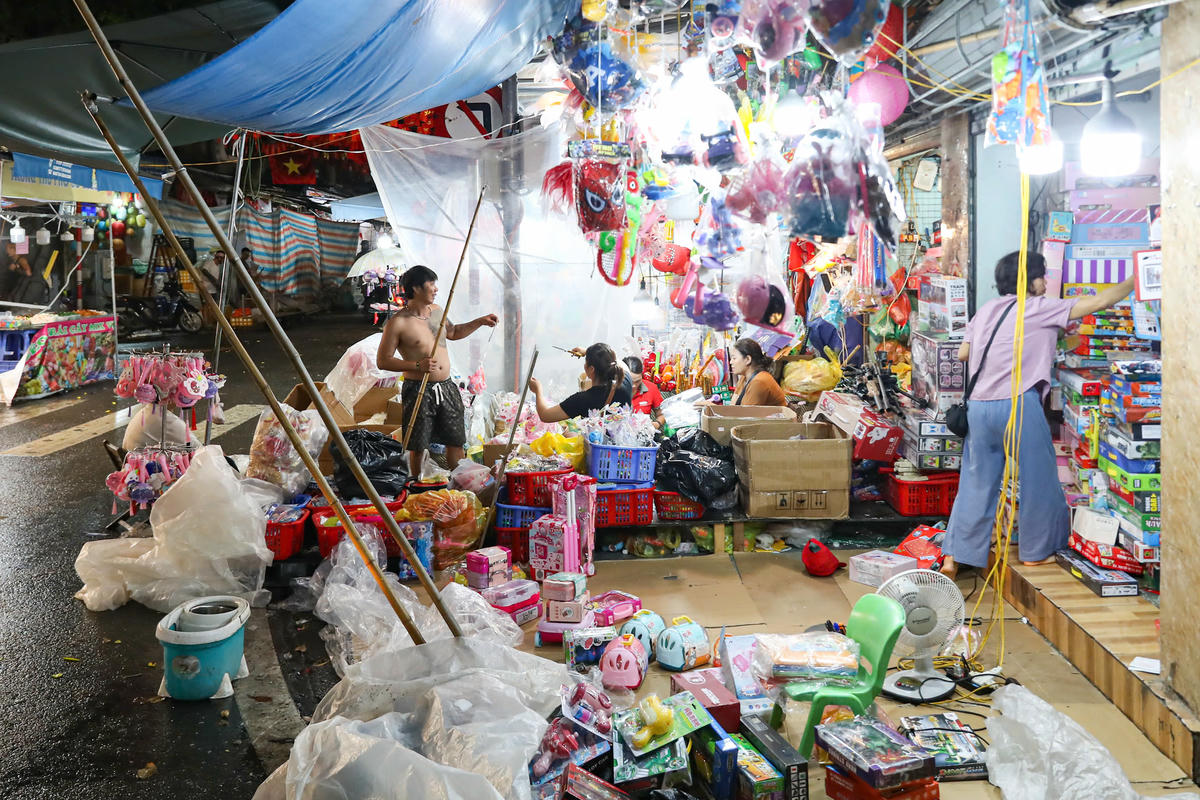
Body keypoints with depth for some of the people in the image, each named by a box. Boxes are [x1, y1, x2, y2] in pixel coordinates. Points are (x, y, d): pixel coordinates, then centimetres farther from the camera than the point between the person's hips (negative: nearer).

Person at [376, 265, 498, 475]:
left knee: (456, 441, 11)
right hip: (418, 391, -6)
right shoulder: (397, 323, -12)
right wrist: (417, 365, -19)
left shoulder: (436, 310, 9)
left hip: (446, 387, 6)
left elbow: (453, 332, 29)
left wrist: (480, 322, 17)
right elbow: (382, 361, -10)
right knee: (417, 446, 5)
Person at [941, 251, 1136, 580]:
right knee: (1037, 478, 11)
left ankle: (954, 556, 10)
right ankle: (1036, 551, 23)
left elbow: (963, 353, 15)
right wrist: (1134, 281, 14)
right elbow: (1099, 302, 0)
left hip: (978, 405, 6)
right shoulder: (1040, 308, -1)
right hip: (1018, 405, -6)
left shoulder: (987, 310, 14)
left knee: (977, 481, 10)